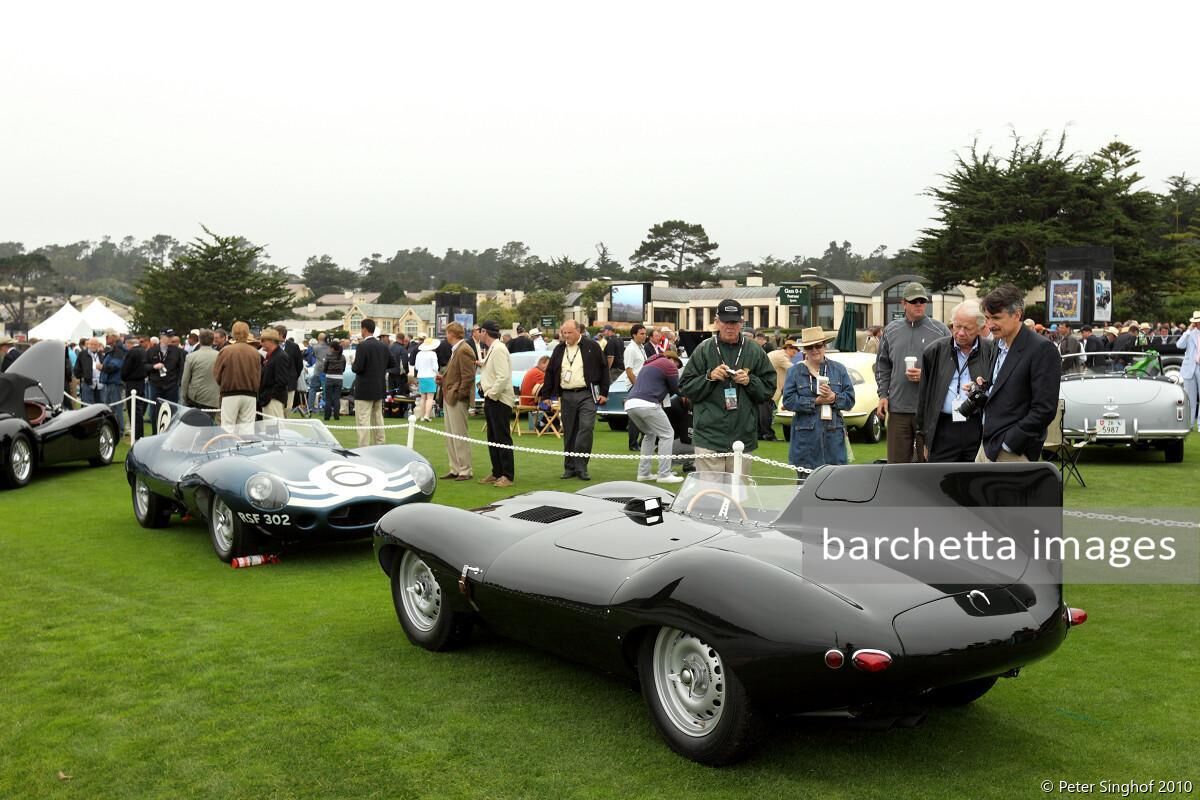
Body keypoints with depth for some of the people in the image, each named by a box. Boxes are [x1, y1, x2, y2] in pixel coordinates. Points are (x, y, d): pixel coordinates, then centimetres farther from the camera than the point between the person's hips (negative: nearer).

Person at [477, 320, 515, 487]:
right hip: (491, 399, 10)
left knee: (502, 438, -5)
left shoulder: (499, 349, -16)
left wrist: (491, 394, -18)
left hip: (499, 400, -10)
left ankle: (508, 476, 0)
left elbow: (503, 377, -23)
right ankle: (497, 473, 23)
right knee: (493, 439, 14)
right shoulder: (490, 349, 14)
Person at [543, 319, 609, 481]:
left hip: (586, 395, -4)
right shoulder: (559, 350, 12)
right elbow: (550, 373, 17)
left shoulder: (592, 347, 0)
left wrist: (604, 393, -2)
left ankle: (581, 466, -8)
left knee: (586, 428, -14)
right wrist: (547, 395, 12)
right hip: (566, 396, 4)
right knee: (569, 433, 6)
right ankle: (569, 467, 13)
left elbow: (604, 369, 1)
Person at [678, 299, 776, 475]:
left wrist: (750, 381, -7)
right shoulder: (703, 350, 4)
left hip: (743, 436, 2)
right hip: (709, 435, -2)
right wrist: (709, 377, -10)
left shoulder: (755, 352, 8)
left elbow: (769, 388, 10)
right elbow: (685, 388, 4)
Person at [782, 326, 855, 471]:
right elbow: (788, 401, -6)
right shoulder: (795, 372, 5)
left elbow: (850, 399, 5)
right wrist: (815, 401, -13)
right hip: (806, 437, -1)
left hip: (834, 436, 2)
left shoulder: (838, 369, 11)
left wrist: (833, 397, -15)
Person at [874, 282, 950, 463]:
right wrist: (883, 395, 6)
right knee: (896, 462, 5)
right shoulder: (891, 330, 11)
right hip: (898, 408, 2)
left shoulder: (940, 330, 2)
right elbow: (882, 366, 15)